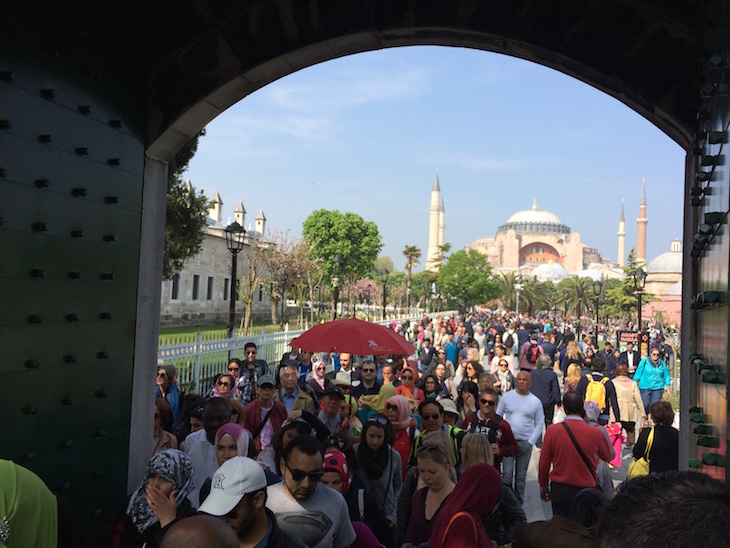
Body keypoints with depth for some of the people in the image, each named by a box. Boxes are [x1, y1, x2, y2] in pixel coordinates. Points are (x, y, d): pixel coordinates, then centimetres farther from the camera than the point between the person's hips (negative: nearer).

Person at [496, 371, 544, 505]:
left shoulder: (536, 402, 3)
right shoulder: (507, 397, 1)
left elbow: (539, 424, 7)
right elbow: (497, 417, 6)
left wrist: (531, 442, -2)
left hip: (526, 443, 1)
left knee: (521, 475, 9)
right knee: (507, 473, -8)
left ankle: (519, 503, 22)